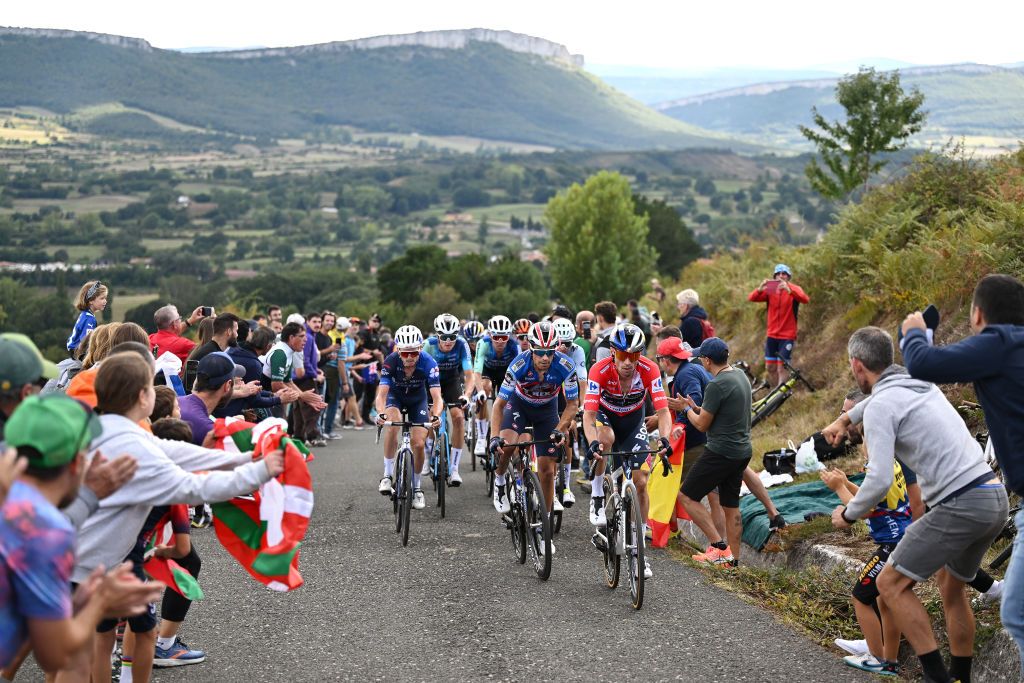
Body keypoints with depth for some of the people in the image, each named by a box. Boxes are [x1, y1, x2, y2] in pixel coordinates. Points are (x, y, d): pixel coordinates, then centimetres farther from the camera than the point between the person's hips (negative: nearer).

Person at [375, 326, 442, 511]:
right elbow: (382, 393, -34)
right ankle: (388, 475, -20)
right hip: (395, 396, -1)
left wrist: (436, 415, -55)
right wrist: (380, 413, -54)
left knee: (419, 444, -10)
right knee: (393, 423, -33)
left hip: (418, 399, 1)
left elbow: (436, 397, -35)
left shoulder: (428, 363, -31)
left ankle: (416, 487, 15)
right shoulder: (390, 362, -31)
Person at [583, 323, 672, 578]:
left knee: (640, 483, -7)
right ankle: (597, 497, -16)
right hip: (605, 416, -2)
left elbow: (663, 411, -32)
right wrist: (592, 442, -56)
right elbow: (588, 414, -38)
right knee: (606, 438, -38)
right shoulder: (600, 370, -32)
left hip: (633, 421, 2)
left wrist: (664, 438, -51)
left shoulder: (649, 370, -28)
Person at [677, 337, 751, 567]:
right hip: (742, 451, 9)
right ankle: (732, 558, 19)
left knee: (688, 497, -1)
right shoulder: (740, 376, 10)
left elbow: (702, 424, -13)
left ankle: (719, 546, -5)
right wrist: (696, 407, 16)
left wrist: (687, 409, 5)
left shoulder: (716, 385, -20)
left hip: (721, 452, -9)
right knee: (731, 505, 15)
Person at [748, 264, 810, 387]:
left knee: (781, 369, -8)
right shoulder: (770, 290, 1)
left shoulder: (794, 289, -8)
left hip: (787, 336, -4)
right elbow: (752, 298, -13)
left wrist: (789, 290, -47)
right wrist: (759, 289, -36)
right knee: (770, 367, 9)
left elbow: (805, 299, -29)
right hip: (772, 335, 4)